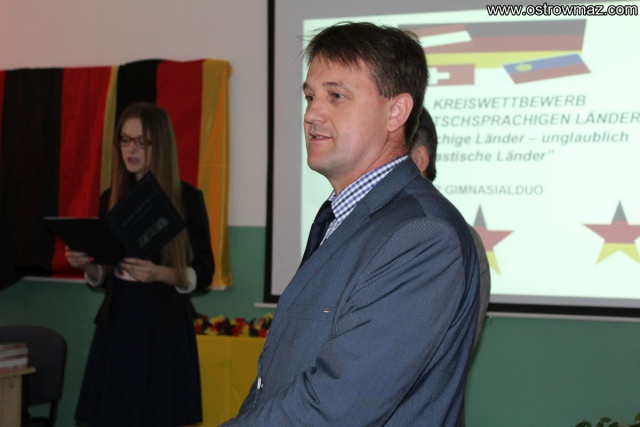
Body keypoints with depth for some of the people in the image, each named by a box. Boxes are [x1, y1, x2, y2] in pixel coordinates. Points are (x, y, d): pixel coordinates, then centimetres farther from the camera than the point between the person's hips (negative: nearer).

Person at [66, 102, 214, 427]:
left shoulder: (188, 199, -4)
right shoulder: (111, 198, 9)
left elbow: (203, 274, -4)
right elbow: (101, 277, 15)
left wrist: (159, 274, -21)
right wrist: (85, 264, -7)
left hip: (165, 327, -4)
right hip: (117, 322, 4)